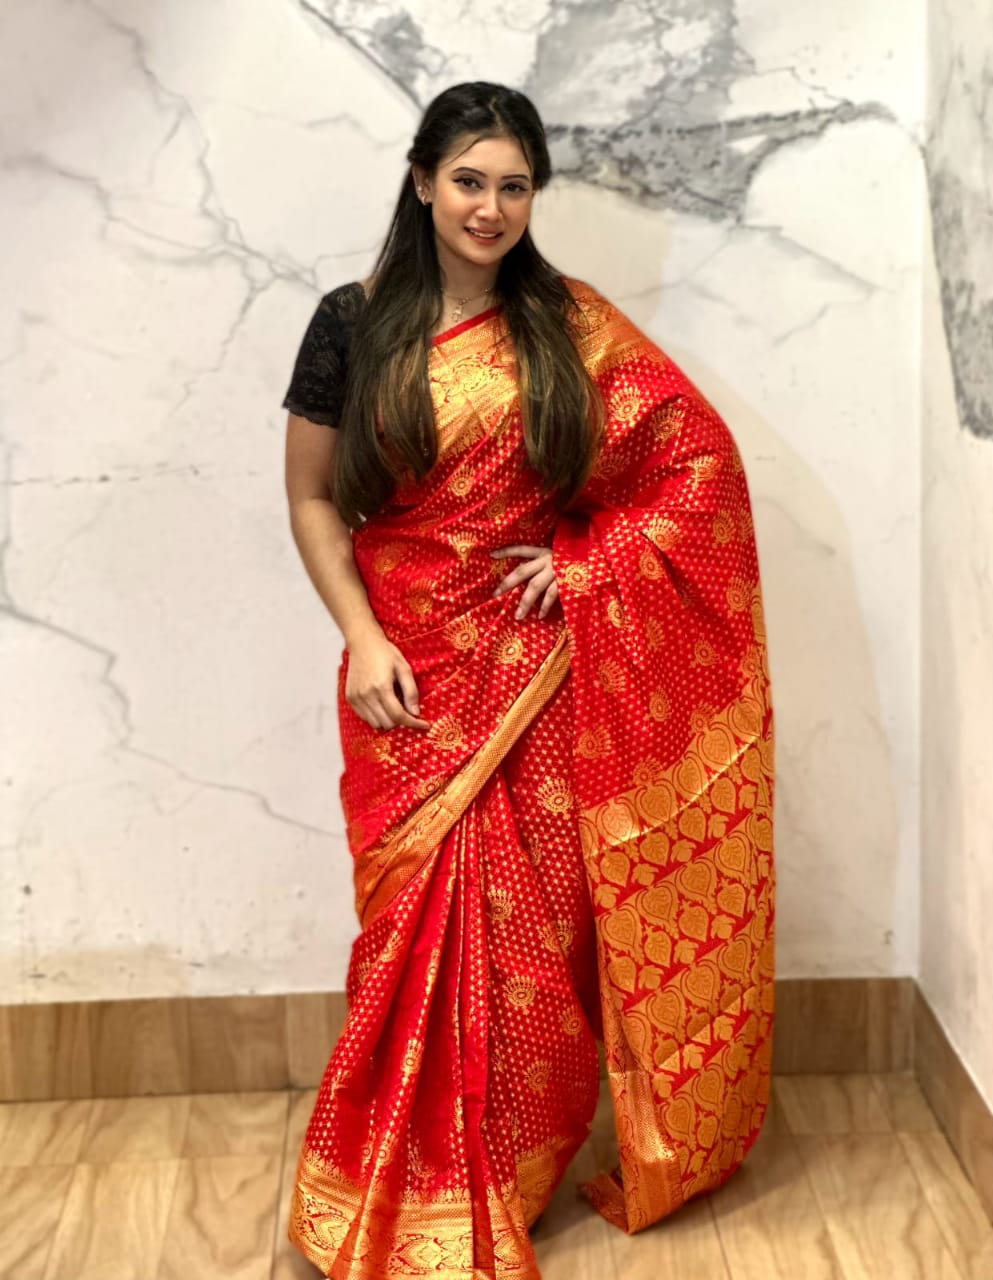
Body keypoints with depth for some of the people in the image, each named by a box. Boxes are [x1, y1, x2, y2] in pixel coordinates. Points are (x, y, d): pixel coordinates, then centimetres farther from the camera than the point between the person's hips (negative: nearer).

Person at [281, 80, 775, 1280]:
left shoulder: (571, 326, 1)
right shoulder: (353, 323, 0)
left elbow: (699, 456, 2)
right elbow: (312, 500, 4)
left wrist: (583, 560, -7)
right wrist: (361, 640, -8)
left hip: (540, 673, 1)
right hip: (413, 671, 0)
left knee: (534, 929, 4)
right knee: (425, 929, 4)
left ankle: (511, 1172, 25)